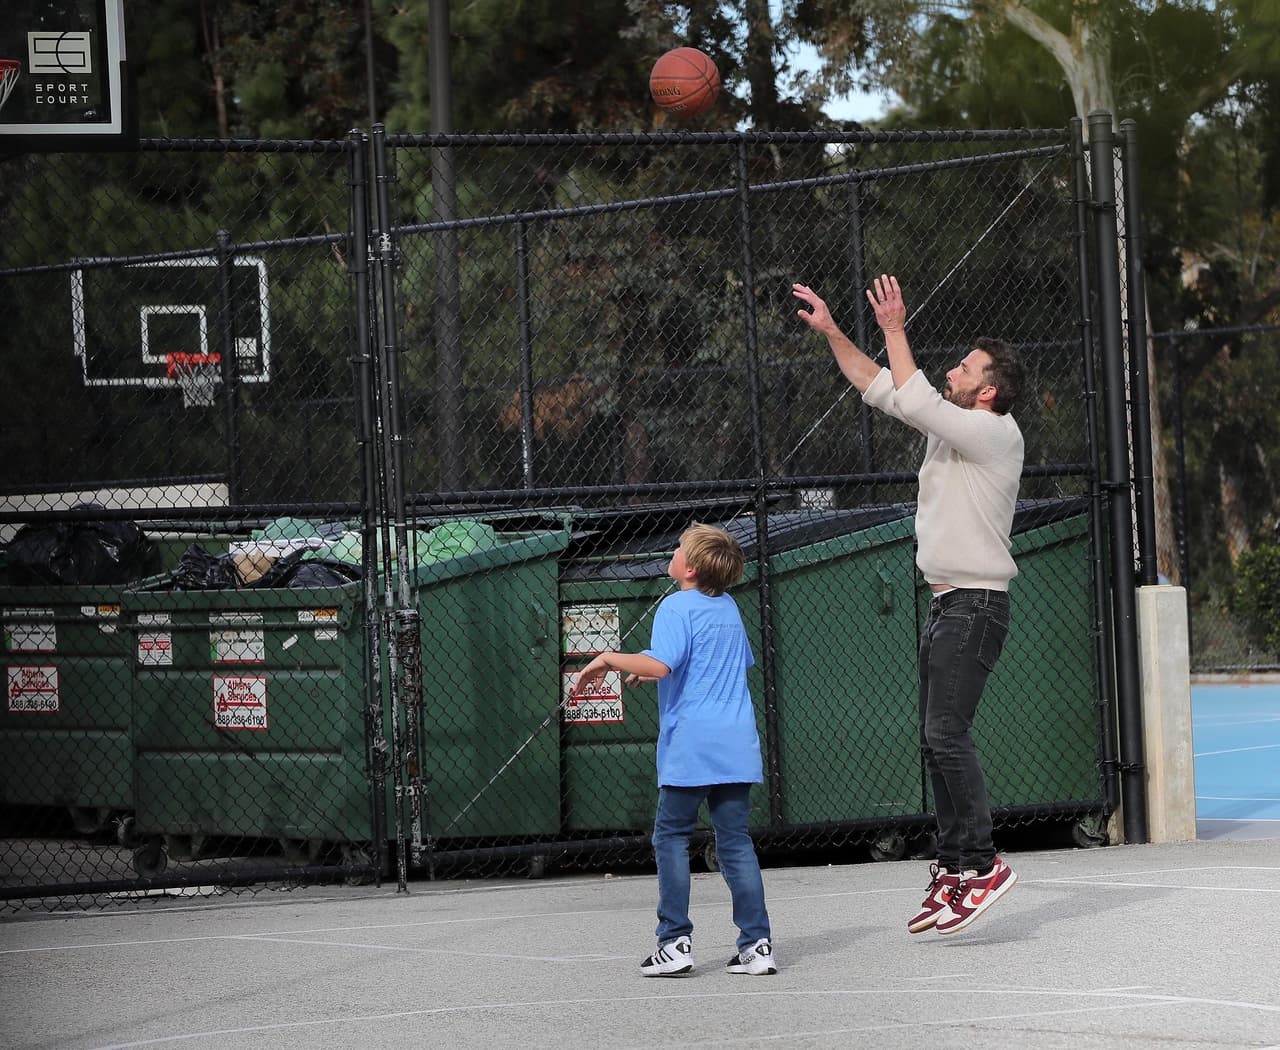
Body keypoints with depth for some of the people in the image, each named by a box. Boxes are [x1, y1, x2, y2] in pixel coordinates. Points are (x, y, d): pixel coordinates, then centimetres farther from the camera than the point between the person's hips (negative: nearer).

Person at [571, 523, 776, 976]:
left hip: (690, 744, -6)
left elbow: (660, 664, -24)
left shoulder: (677, 607, -9)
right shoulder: (729, 608, 15)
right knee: (736, 841, 7)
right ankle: (756, 944, 1)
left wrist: (608, 659, -9)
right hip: (736, 743, 6)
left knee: (671, 837, 5)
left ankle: (675, 942, 1)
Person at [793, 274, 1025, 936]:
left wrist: (894, 329, -11)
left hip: (976, 604, -9)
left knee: (946, 732, -16)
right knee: (937, 738, 6)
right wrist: (831, 332, 16)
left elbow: (912, 400, -18)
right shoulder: (951, 425, 14)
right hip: (946, 603, 9)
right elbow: (881, 390, 21)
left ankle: (981, 864, -14)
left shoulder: (996, 433, -12)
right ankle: (954, 866, 7)